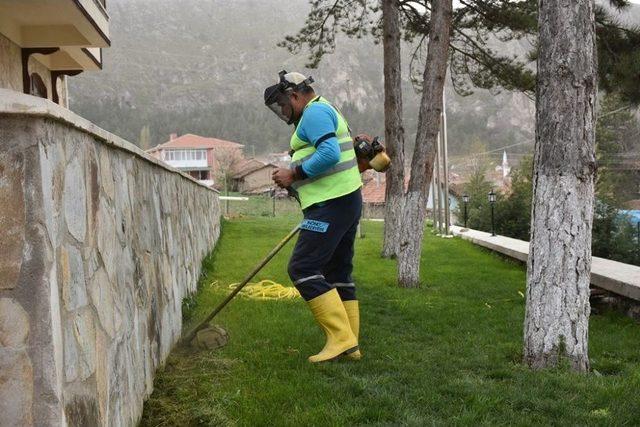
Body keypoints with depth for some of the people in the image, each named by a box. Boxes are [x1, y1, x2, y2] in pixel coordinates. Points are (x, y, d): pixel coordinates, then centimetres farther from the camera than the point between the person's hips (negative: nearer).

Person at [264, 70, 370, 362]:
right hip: (346, 200, 11)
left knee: (303, 268, -11)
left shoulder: (314, 112, -8)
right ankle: (350, 345, 13)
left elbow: (329, 154, -24)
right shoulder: (327, 112, 26)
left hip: (331, 205, -11)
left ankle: (340, 337, -13)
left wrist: (294, 174, -14)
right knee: (337, 273, 11)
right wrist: (296, 183, 16)